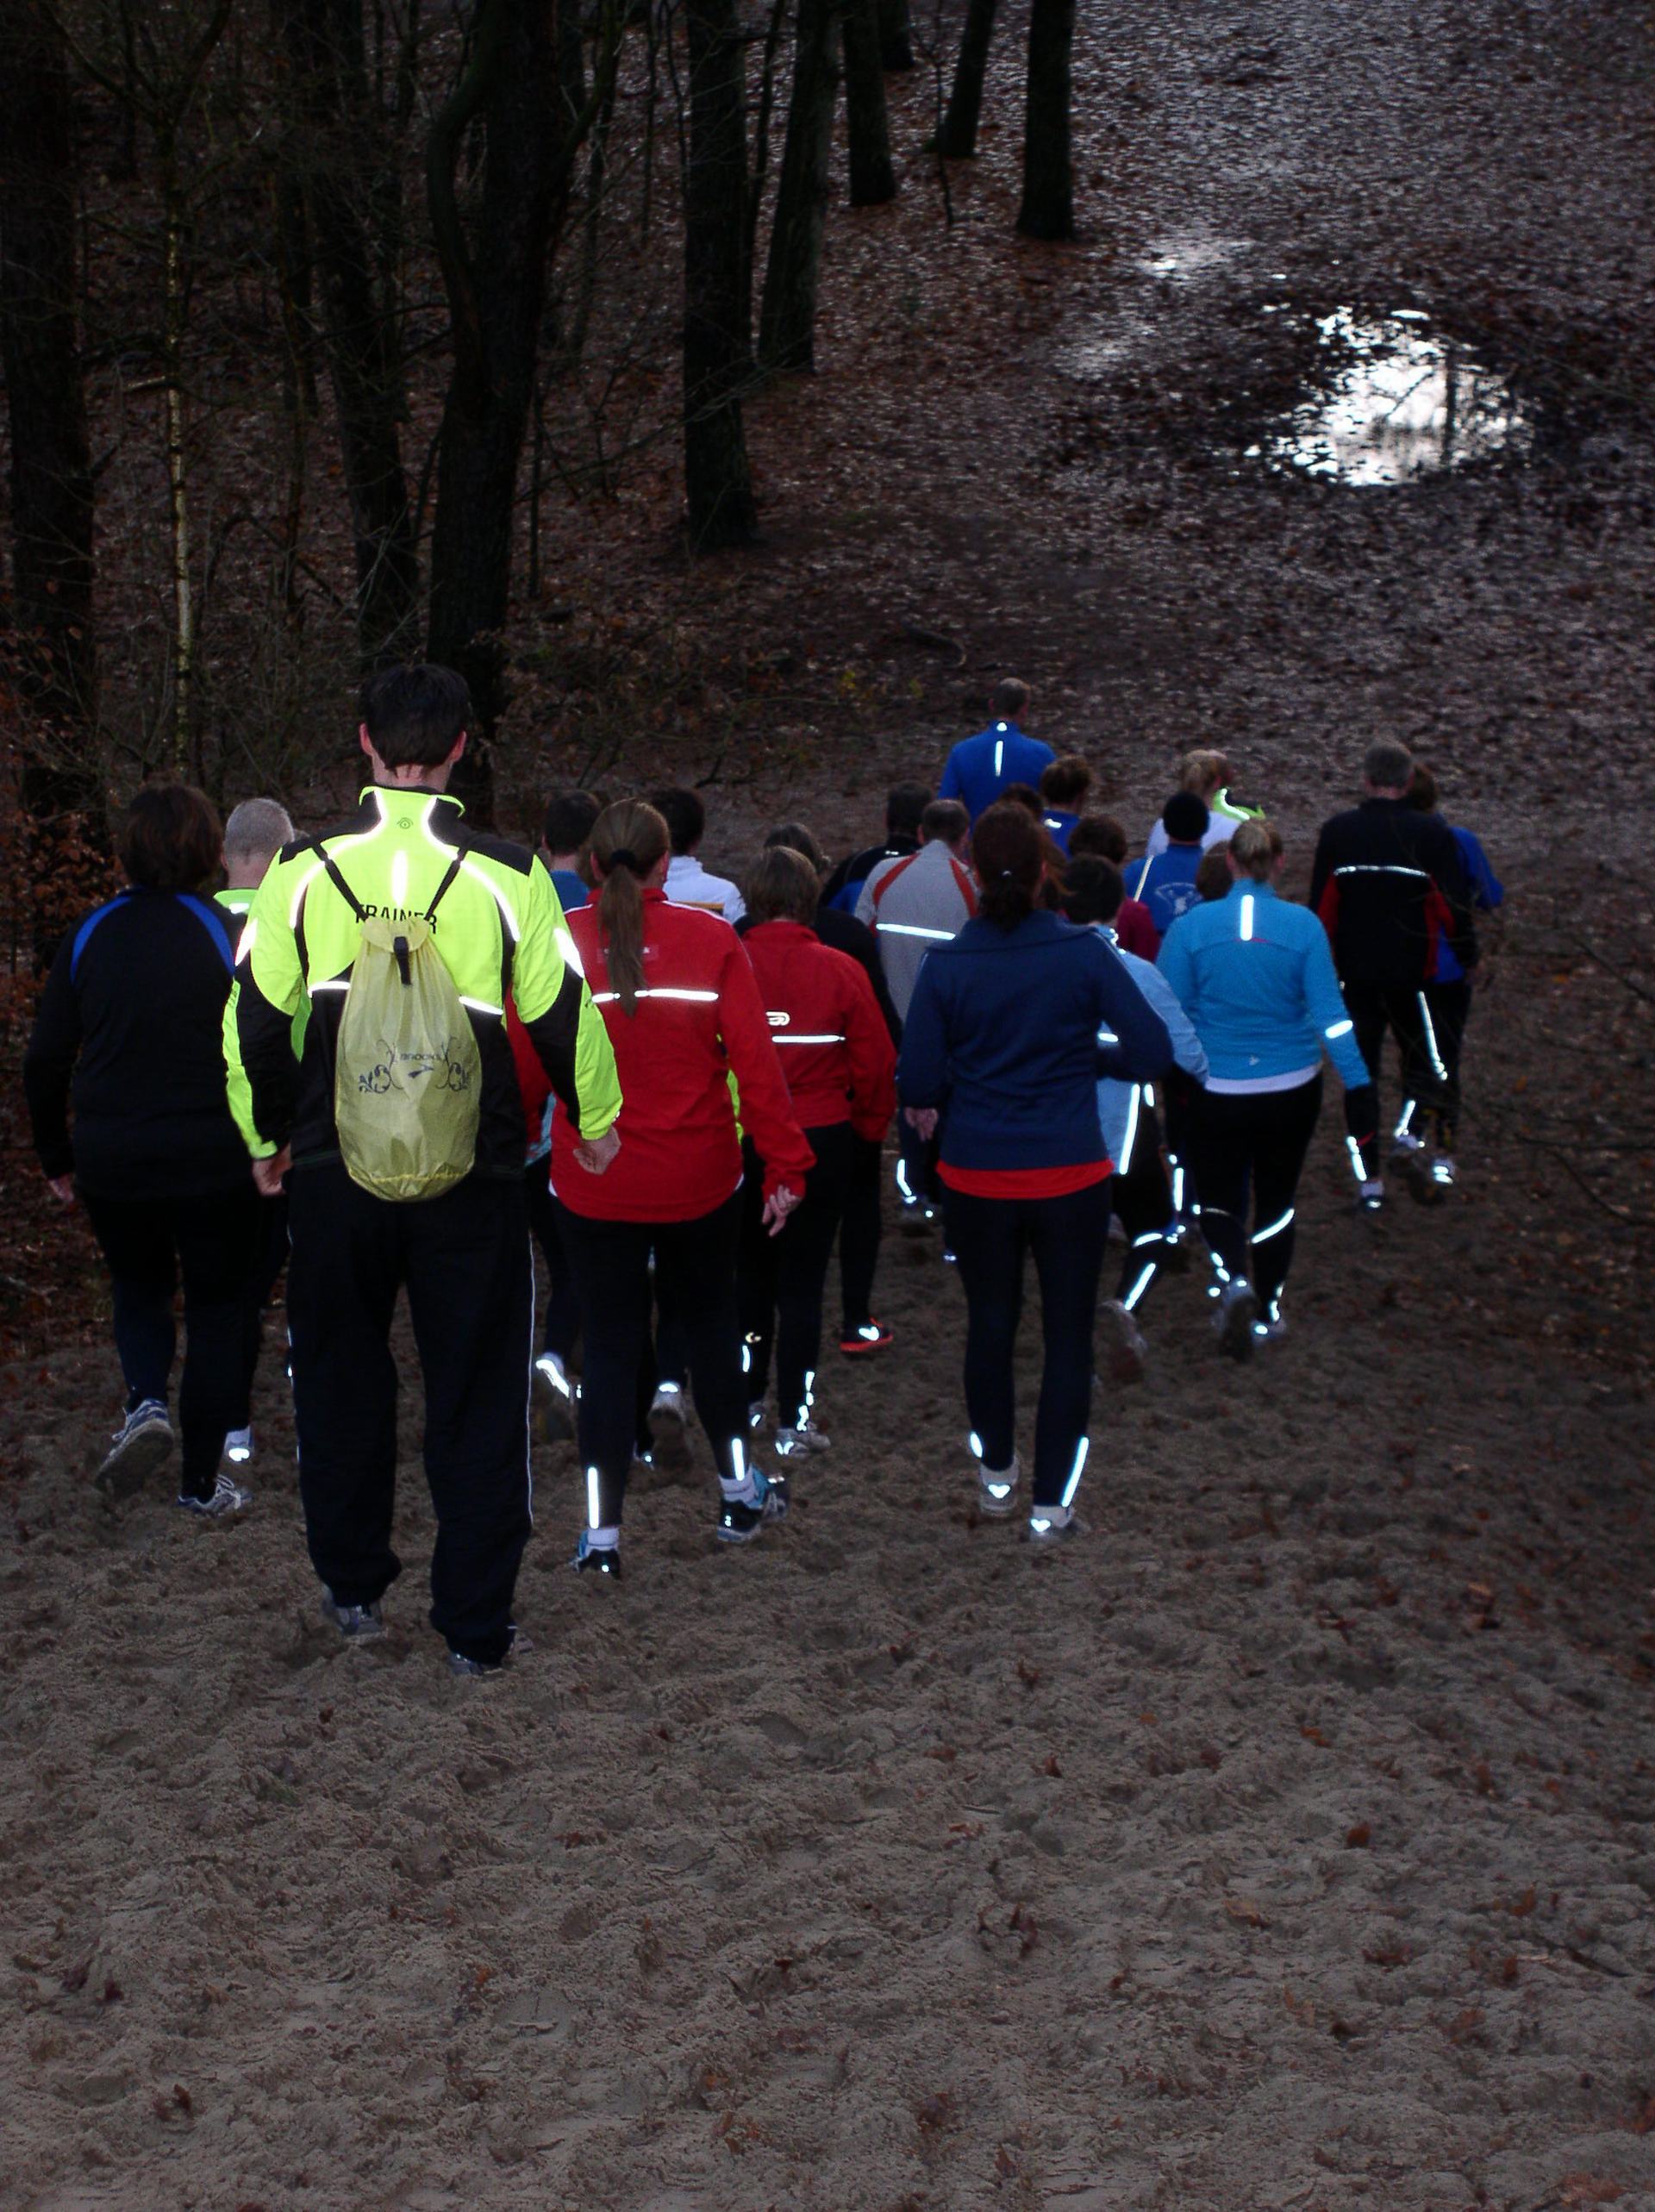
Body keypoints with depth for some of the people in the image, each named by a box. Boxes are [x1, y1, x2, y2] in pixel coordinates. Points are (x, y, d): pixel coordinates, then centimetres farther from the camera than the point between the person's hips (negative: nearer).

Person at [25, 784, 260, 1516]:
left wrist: (57, 1158, 14)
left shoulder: (91, 935, 0)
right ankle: (202, 1480, 16)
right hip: (214, 1161, -2)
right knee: (214, 1306, 13)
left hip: (113, 1161, 3)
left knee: (138, 1288, 24)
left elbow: (44, 1062, 3)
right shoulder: (231, 934, -9)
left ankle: (146, 1402, -4)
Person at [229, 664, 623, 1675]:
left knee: (343, 1380, 19)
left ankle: (353, 1588, 31)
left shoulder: (306, 868, -4)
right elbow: (562, 1013, -2)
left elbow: (257, 1016, 1)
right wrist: (597, 1121, 16)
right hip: (470, 1174, -1)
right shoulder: (505, 874, -8)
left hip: (335, 1168, 1)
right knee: (477, 1395, 8)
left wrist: (270, 1137, 17)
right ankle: (477, 1626, 12)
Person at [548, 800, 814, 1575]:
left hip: (592, 1183, 0)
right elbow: (754, 1059, -9)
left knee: (609, 1344, 8)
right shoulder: (710, 939, -9)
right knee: (709, 1322, 21)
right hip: (700, 1181, 0)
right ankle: (738, 1492, 33)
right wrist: (785, 1163, -2)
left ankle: (601, 1532, 6)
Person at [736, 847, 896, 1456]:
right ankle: (793, 1420, 8)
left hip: (740, 1140, 1)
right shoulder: (839, 971, -11)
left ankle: (746, 1399, 28)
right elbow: (875, 1062, -6)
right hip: (821, 1142, -1)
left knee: (751, 1270, 19)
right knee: (803, 1281, 6)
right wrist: (869, 1127, 11)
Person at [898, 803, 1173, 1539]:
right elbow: (1152, 1052, -9)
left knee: (990, 1321, 20)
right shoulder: (1084, 954, -11)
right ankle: (1052, 1501, 12)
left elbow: (917, 1084, -9)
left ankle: (996, 1472, 36)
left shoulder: (946, 966, -9)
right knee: (1068, 1333, 8)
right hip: (1070, 1175, -2)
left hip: (976, 1176, 2)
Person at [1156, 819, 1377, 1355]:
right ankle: (1266, 1312, 26)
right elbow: (1329, 1011, -10)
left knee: (1220, 1199, 12)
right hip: (1291, 1089, 1)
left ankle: (1235, 1280, -16)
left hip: (1215, 1089, -1)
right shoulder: (1303, 926, -9)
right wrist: (1358, 1084, -6)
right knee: (1277, 1200, 18)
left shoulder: (1193, 924, -9)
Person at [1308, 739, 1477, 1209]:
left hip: (1355, 974, 1)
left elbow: (1321, 907, 2)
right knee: (1422, 1059, 15)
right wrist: (1467, 955, 7)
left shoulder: (1337, 832, -2)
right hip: (1412, 974, -1)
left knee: (1360, 1069, 8)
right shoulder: (1431, 832, -8)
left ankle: (1368, 1177, 8)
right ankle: (1414, 1141, -10)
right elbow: (1454, 904, -7)